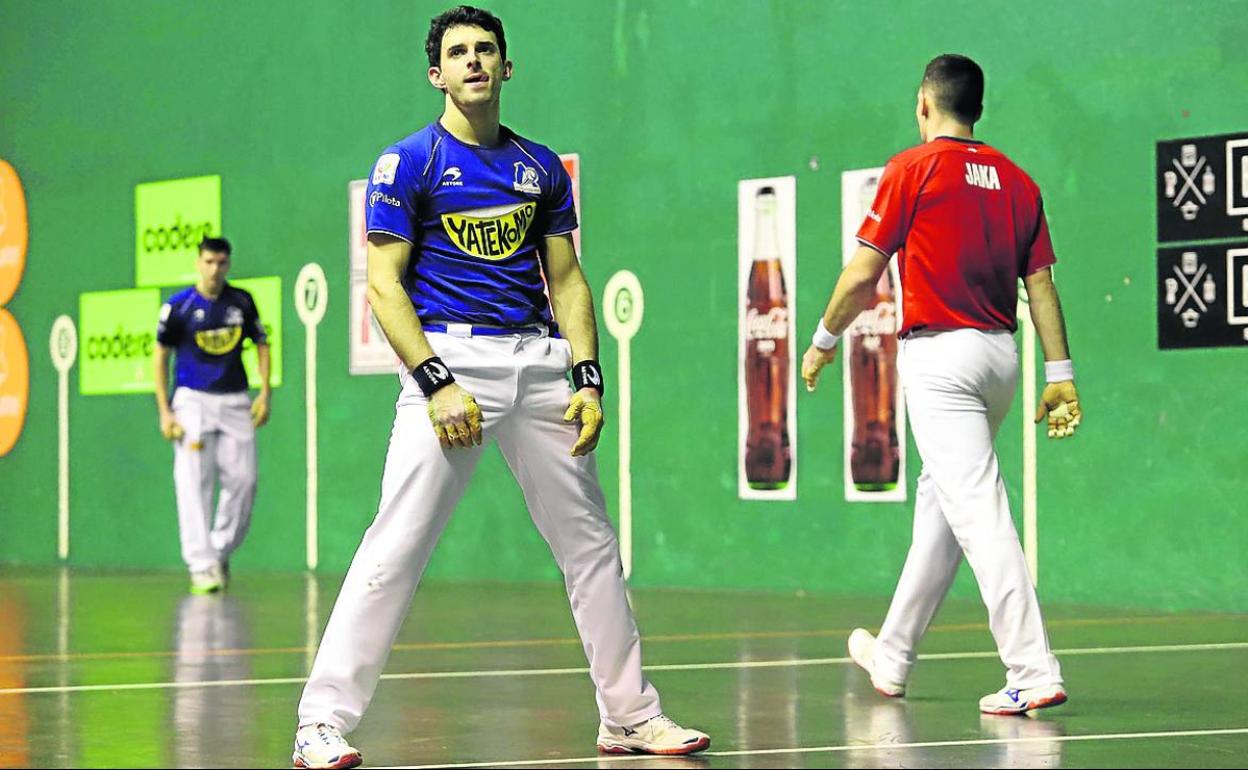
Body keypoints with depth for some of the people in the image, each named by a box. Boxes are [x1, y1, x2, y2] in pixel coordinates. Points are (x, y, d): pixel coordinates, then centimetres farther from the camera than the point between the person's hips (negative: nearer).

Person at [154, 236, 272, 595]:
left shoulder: (241, 302, 6)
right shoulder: (178, 305, -3)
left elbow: (261, 345, 15)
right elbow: (161, 356, 1)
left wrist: (265, 393, 3)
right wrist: (164, 412, -5)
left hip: (235, 402, 3)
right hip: (192, 400, -3)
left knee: (243, 480, -1)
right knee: (194, 484, -10)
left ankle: (221, 552, 19)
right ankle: (201, 566, -9)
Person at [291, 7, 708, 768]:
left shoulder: (541, 166, 14)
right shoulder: (409, 163, 0)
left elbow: (567, 280, 15)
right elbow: (385, 283, -5)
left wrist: (588, 378, 2)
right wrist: (435, 383, -15)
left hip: (540, 362, 5)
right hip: (451, 358, -5)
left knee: (590, 540, 8)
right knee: (396, 548, -13)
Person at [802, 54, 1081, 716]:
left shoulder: (913, 170, -5)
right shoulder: (1017, 181, 10)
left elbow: (862, 277, -5)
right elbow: (1041, 283, 7)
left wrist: (823, 342, 9)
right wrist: (1059, 375, 8)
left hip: (939, 353, -7)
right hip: (1000, 355, 7)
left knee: (979, 512, -11)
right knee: (938, 501, 18)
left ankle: (1033, 672, -18)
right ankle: (892, 657, 31)